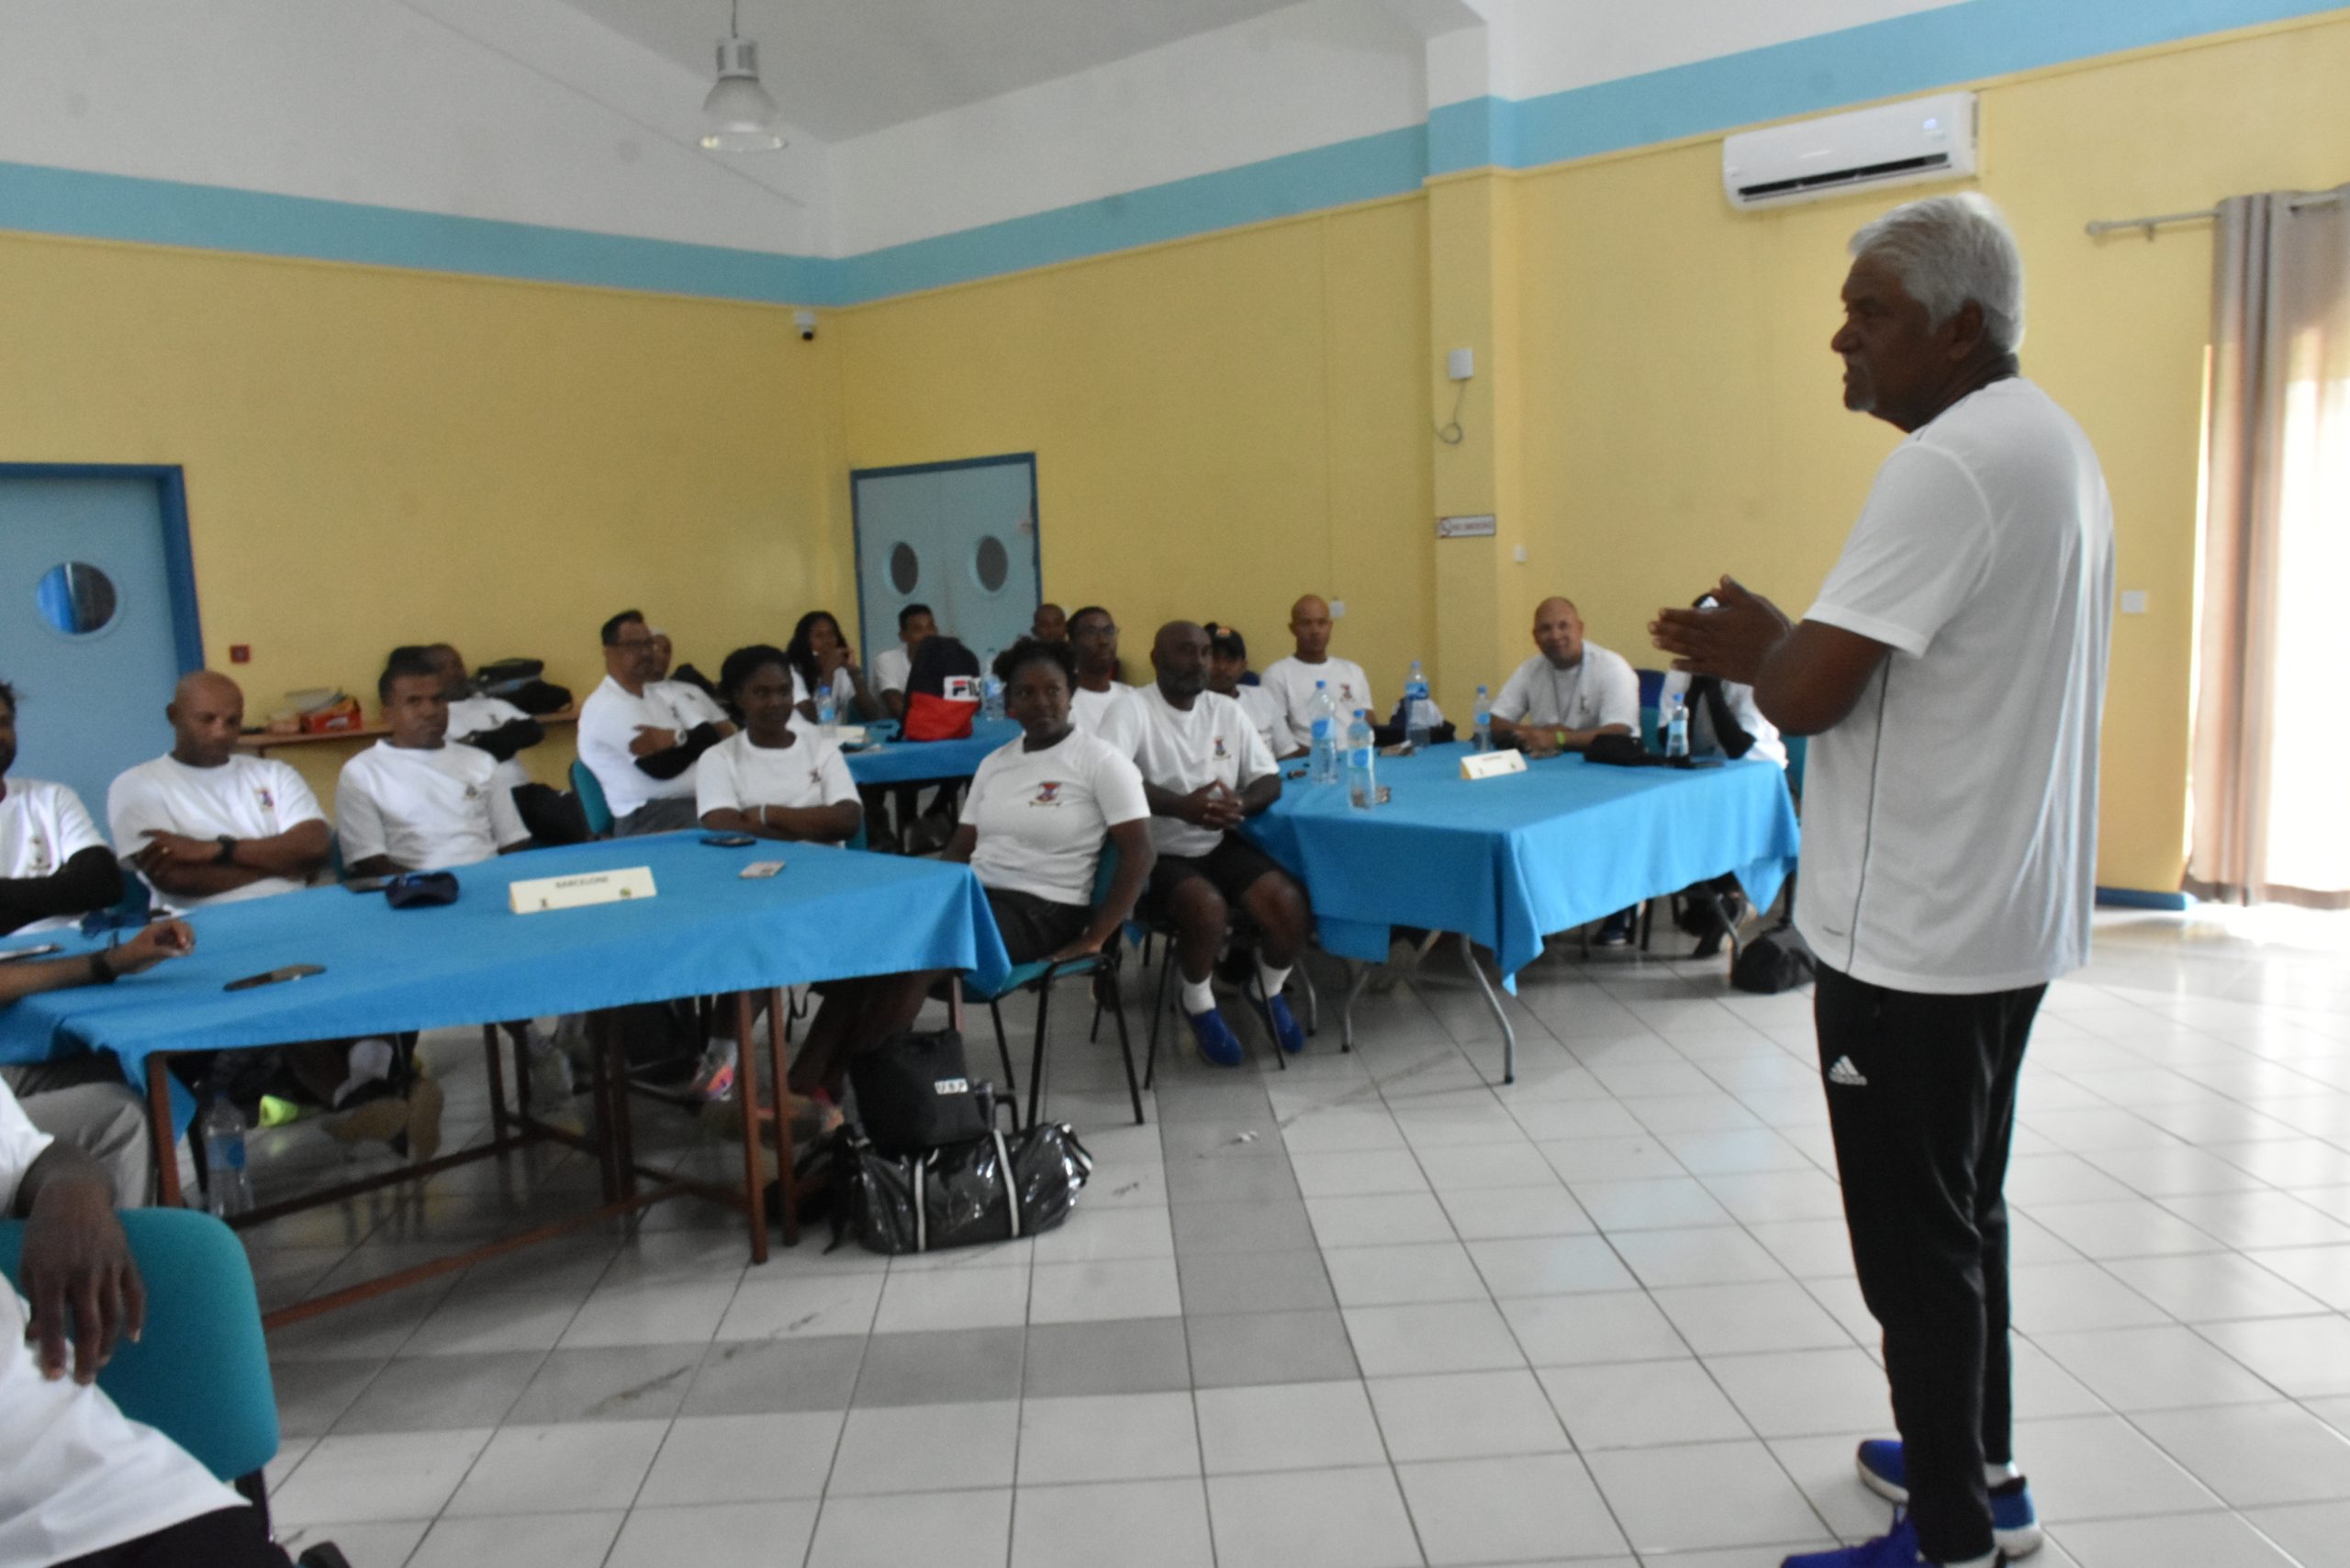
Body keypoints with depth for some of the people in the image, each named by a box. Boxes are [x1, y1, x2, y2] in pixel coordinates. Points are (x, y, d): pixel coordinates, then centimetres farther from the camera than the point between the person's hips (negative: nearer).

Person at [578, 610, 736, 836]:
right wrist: (693, 739, 3)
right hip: (647, 819, -7)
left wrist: (675, 739, -11)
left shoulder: (664, 691, 19)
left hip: (699, 799, 7)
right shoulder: (605, 707, -5)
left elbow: (723, 731, 6)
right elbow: (662, 767, -15)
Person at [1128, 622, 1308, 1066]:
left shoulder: (1227, 711, 8)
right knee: (1208, 908, -33)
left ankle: (1270, 993, 14)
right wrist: (1182, 806, -39)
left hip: (1221, 844, 5)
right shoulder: (1132, 709, -10)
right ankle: (1199, 1005, -2)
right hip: (1159, 852, -5)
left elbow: (1270, 779, 5)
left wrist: (1240, 804, -19)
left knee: (1289, 903, -17)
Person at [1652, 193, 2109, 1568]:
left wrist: (1753, 649, -4)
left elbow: (1808, 693, -26)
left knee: (1915, 1233, 3)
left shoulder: (1951, 464, -20)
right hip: (2010, 914, 10)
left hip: (1917, 934, -10)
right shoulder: (2055, 446, 13)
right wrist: (1775, 648, 7)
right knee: (1965, 1207, 21)